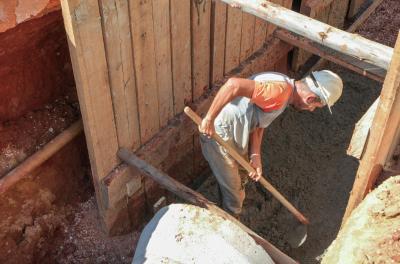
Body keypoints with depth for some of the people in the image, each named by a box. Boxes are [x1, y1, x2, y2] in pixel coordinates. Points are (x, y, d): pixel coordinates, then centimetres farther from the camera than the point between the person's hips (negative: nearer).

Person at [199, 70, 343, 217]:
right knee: (233, 191, 8)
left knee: (240, 181, 28)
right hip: (219, 135, -10)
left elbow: (258, 123, 6)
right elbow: (234, 84, -40)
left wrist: (255, 156, -3)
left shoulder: (286, 88, 4)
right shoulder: (280, 90, -29)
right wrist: (209, 119, -34)